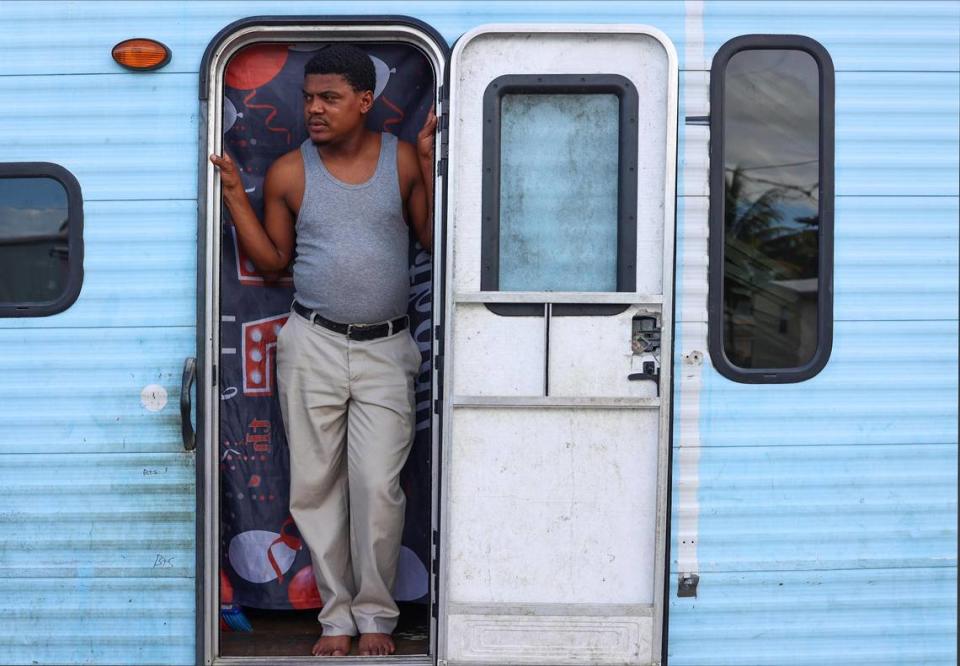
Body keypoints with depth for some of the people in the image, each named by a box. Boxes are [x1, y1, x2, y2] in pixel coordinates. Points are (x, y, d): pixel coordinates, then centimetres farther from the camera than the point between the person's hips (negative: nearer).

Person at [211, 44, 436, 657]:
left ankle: (376, 614, 10)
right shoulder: (288, 174, 2)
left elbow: (438, 239, -1)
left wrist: (430, 164, -9)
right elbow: (272, 261, 8)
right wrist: (235, 195, -2)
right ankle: (337, 613, 17)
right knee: (316, 486, 5)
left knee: (378, 487, -6)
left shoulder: (402, 160, 1)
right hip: (312, 346, 1)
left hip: (386, 350, -1)